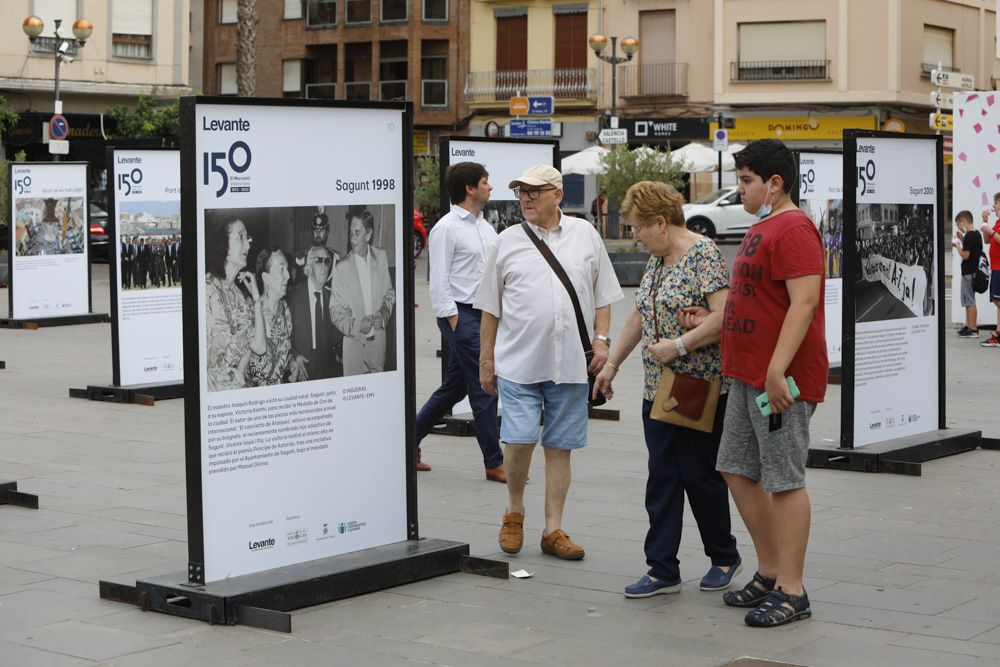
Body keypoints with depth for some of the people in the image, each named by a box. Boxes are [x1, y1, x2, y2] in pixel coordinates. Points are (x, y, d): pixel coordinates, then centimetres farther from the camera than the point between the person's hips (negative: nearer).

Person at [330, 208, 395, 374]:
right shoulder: (342, 268, -10)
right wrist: (356, 326, -19)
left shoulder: (381, 257, 1)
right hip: (353, 343, -3)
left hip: (379, 339, 3)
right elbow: (335, 311, -5)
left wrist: (384, 313, -7)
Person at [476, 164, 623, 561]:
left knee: (560, 447, 6)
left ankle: (553, 531, 14)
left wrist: (601, 339, 1)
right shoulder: (508, 242, 6)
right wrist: (486, 361, 8)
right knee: (519, 440, -11)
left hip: (571, 364, 1)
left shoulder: (585, 235, 8)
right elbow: (490, 309, 9)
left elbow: (602, 296, 13)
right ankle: (514, 511, 15)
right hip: (519, 363, -1)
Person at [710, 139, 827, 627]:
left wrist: (777, 369, -27)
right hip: (747, 374, 11)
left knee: (784, 480, -5)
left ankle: (791, 592, 3)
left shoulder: (793, 229, -15)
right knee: (737, 470, 14)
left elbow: (804, 301, -23)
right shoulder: (762, 227, 18)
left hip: (781, 379, -11)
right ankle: (770, 572, 25)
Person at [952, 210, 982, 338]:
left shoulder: (969, 236, -18)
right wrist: (962, 240, 12)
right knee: (968, 300, 19)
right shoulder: (977, 234, 11)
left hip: (969, 272, -10)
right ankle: (968, 326, 27)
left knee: (969, 301, -5)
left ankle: (973, 329, -3)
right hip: (975, 269, 10)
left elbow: (965, 255, -22)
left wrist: (957, 245, -8)